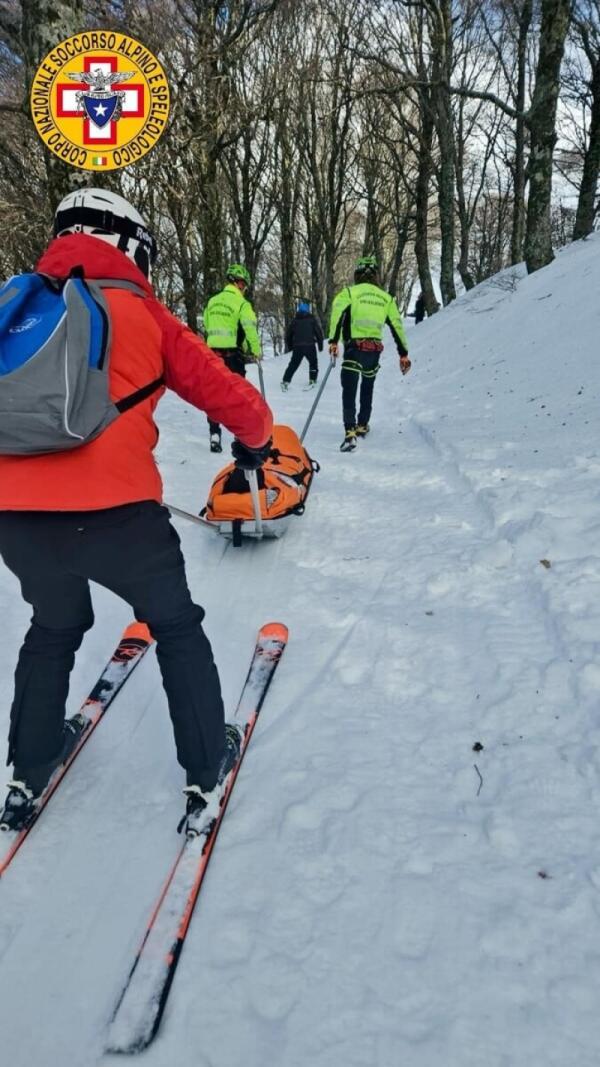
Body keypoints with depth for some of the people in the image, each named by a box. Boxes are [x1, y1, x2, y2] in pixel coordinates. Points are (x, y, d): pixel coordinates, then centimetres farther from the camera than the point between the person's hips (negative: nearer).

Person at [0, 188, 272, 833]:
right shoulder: (143, 312, 8)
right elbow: (230, 396, 8)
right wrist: (254, 442, 28)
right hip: (111, 508, -4)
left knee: (54, 627, 30)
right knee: (176, 627, 20)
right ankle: (206, 769, 28)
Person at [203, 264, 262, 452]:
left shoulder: (212, 301, 9)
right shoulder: (241, 303, -8)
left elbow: (206, 326, 15)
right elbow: (250, 329, -15)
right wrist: (256, 352, -7)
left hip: (212, 352, 5)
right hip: (232, 354, -4)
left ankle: (214, 435, 5)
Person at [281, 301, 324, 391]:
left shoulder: (294, 320, 9)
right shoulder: (312, 319, 2)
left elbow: (288, 335, 13)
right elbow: (319, 333, 2)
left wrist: (289, 346, 24)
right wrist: (320, 345, 11)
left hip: (297, 347, 2)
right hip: (310, 345, -2)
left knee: (293, 365, 9)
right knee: (313, 363, 17)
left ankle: (285, 381, -1)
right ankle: (312, 380, 12)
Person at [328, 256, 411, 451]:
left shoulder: (349, 292, 4)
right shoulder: (386, 298, 14)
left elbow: (338, 313, -13)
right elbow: (397, 326, 15)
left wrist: (333, 341, -18)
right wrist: (404, 354, 19)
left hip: (354, 348, -4)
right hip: (375, 350, 4)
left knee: (349, 391, -6)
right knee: (367, 389, 25)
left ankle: (350, 433, -22)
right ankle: (362, 426, 36)